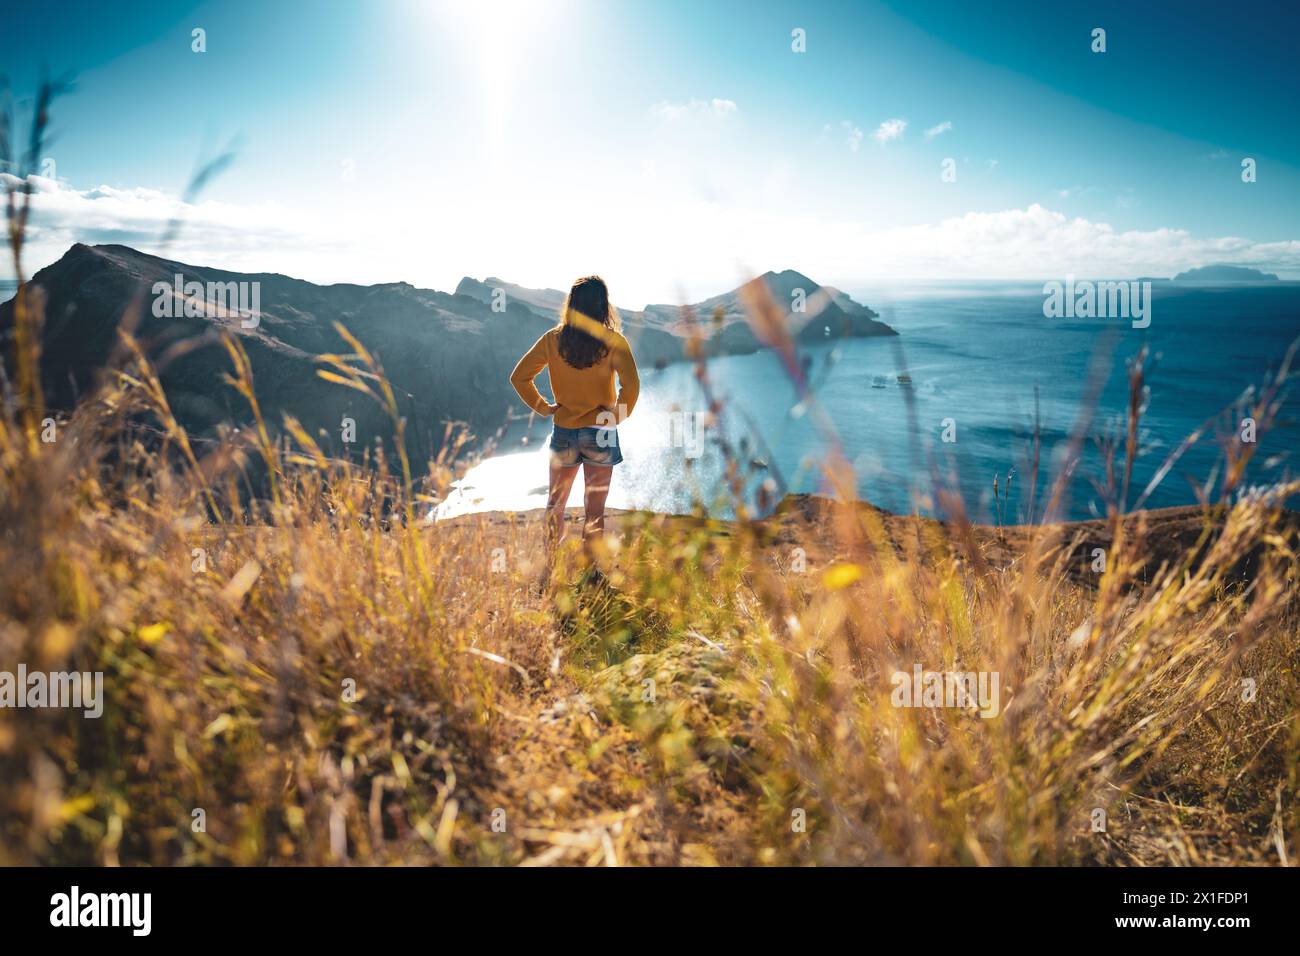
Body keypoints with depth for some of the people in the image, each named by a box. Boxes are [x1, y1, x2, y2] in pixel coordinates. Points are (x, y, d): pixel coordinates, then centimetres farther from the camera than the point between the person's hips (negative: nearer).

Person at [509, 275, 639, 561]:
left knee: (555, 505, 18)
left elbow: (519, 377, 0)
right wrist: (618, 417, -7)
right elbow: (631, 385, -22)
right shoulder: (613, 342, -12)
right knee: (594, 510, 7)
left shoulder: (553, 339, -3)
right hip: (600, 434, -2)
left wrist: (543, 407, 7)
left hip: (564, 432, 2)